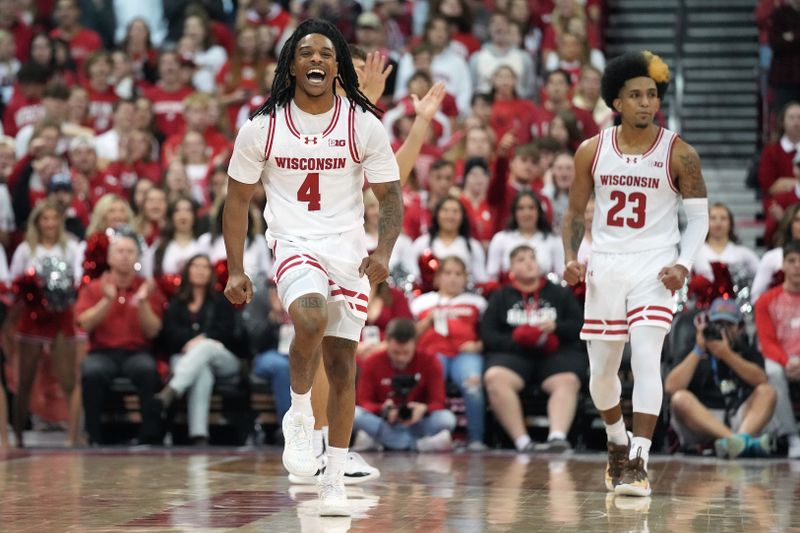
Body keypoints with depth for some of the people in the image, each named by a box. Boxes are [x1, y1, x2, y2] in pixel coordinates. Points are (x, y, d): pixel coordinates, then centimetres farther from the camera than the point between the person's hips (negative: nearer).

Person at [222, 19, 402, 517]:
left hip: (349, 250, 2)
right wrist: (236, 271, 0)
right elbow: (238, 199, 6)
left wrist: (384, 252, -15)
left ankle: (334, 480, 14)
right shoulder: (262, 128, -2)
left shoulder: (364, 125, -2)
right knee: (311, 320, -33)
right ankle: (299, 415, -8)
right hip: (294, 245, -2)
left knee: (342, 365, 3)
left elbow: (391, 197, 2)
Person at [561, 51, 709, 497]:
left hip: (654, 268, -3)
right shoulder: (592, 152, 2)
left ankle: (639, 462, -19)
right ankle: (618, 443, 37)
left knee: (646, 359, -19)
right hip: (605, 266, 3)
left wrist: (684, 264, -14)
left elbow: (699, 216, 0)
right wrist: (571, 259, -3)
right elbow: (576, 212, 12)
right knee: (601, 370, 11)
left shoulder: (678, 154, -5)